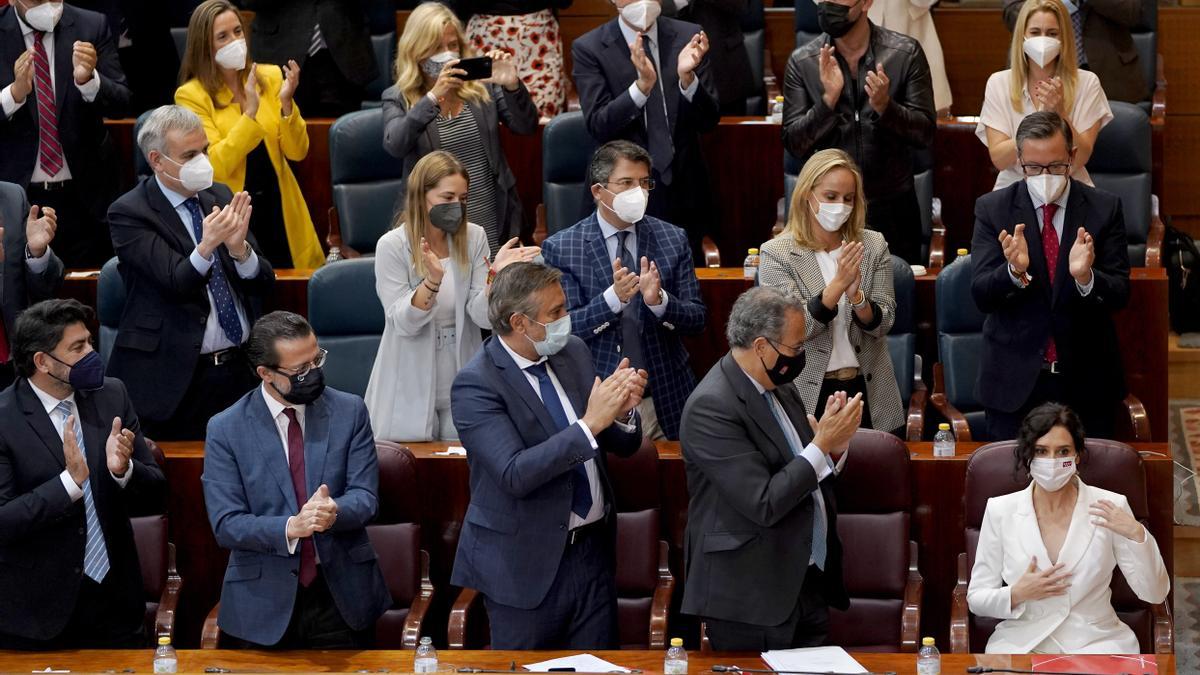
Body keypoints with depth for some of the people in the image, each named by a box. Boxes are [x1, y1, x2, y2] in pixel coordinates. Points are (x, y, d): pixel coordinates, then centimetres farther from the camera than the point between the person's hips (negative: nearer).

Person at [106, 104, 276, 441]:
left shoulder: (221, 196, 10)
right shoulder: (129, 213, -6)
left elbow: (264, 284, 5)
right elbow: (177, 284, -18)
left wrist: (239, 249, -17)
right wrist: (206, 246, -38)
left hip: (240, 369, 5)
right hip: (176, 377, -4)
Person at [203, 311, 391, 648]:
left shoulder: (350, 412, 0)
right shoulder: (225, 430, -5)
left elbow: (365, 497, -4)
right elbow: (226, 525, -10)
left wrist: (334, 511, -27)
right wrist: (290, 528, -27)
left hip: (344, 597, 1)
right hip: (264, 606, -1)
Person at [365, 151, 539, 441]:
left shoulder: (473, 238, -2)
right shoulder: (392, 246, -10)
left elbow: (484, 317, -7)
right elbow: (403, 323, -15)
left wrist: (496, 275, -24)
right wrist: (432, 281, -31)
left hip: (462, 387, 3)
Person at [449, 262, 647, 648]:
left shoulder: (573, 352, 4)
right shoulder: (475, 384, -16)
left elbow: (623, 446, 9)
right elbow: (515, 474, -27)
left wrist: (622, 411, -13)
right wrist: (589, 424, -30)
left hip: (593, 549, 6)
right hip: (528, 563, -6)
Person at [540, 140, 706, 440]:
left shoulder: (674, 239, 2)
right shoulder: (560, 249, -5)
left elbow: (697, 320, 1)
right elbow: (563, 329, -10)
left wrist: (659, 300, -20)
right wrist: (612, 298, -26)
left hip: (666, 401, 2)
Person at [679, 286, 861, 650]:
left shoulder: (779, 387, 8)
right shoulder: (711, 407, -18)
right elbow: (764, 505, -23)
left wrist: (835, 445, -4)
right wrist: (823, 444, -17)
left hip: (809, 585, 8)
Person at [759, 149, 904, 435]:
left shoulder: (874, 246, 1)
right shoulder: (777, 253, -6)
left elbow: (882, 324, -2)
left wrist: (856, 295, -22)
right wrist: (838, 285, -25)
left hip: (868, 391, 2)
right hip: (809, 396, -2)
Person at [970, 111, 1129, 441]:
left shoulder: (1104, 208, -1)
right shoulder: (992, 209, -2)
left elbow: (1119, 294, -6)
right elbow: (981, 296, -9)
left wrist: (1086, 277, -28)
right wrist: (1015, 271, -30)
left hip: (1086, 381, 1)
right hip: (1014, 380, 0)